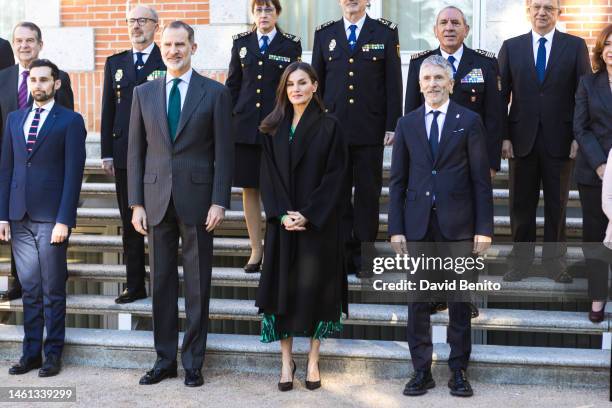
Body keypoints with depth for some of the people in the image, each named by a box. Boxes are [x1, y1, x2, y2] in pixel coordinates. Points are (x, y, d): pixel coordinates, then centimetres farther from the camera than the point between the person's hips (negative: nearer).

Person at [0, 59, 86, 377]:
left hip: (51, 217, -4)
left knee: (53, 290, 3)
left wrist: (64, 220, -13)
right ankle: (31, 352, 17)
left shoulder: (70, 121, -2)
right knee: (29, 289, 9)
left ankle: (53, 354, 13)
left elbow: (73, 173, -7)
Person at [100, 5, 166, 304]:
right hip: (124, 155, 4)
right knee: (130, 221, 8)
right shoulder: (114, 63, 12)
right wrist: (106, 153, 6)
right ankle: (135, 285, 17)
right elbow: (108, 110, 11)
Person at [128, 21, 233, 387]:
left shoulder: (215, 93, 1)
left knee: (198, 285, 5)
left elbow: (223, 151, -2)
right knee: (162, 283, 9)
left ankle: (193, 362, 16)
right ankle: (165, 359, 20)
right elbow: (135, 151, 8)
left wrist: (219, 202, -9)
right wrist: (136, 203, 2)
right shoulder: (144, 93, 9)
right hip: (157, 200, 3)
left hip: (197, 199, -2)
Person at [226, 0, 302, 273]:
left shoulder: (291, 45, 2)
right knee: (249, 189, 5)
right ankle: (256, 251, 15)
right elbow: (232, 85, 11)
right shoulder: (241, 43, 9)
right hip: (245, 126, 3)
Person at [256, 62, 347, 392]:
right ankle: (286, 361, 13)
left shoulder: (329, 126, -1)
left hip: (318, 222, -2)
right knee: (282, 286, 3)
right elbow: (269, 175, 4)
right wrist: (282, 214, -10)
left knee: (315, 287, 2)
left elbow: (334, 175, -6)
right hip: (281, 221, 3)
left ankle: (313, 361, 13)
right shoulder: (273, 128, 8)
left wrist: (307, 214, -14)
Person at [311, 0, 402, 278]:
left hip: (370, 130, -2)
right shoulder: (324, 33, 10)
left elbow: (393, 82, 2)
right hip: (333, 128, 2)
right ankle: (343, 255, 14)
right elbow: (317, 82, 11)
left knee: (368, 194, 5)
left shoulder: (386, 32, 4)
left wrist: (392, 126, -4)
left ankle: (364, 257, 13)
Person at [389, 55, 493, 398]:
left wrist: (484, 228, -6)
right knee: (418, 301, 6)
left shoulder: (469, 121, 2)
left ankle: (459, 370, 18)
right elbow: (397, 181, 7)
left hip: (458, 225, -2)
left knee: (460, 301, 6)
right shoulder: (407, 124, 9)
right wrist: (396, 229, 1)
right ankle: (422, 371, 17)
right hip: (418, 225, 2)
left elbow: (481, 179, 0)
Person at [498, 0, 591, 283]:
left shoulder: (575, 46, 3)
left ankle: (554, 260, 19)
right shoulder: (511, 47, 6)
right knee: (521, 205, 7)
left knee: (557, 204, 8)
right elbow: (501, 95, 4)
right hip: (522, 139, 1)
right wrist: (503, 137, -3)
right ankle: (521, 260, 18)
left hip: (560, 140, -1)